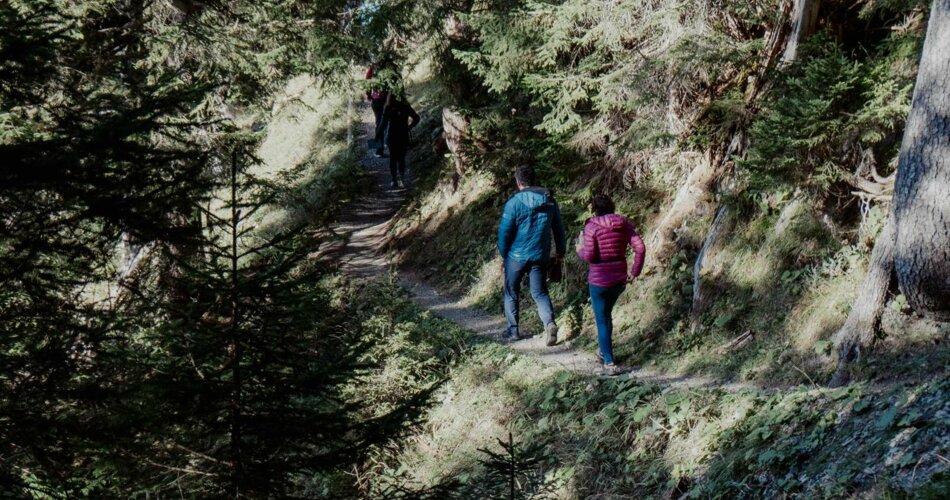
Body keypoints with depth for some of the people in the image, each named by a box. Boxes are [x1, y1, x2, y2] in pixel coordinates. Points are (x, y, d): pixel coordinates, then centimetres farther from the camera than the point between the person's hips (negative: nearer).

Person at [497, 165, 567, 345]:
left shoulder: (514, 202, -14)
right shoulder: (550, 201, 0)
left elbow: (504, 232, -10)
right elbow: (559, 229, 8)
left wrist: (503, 255, 4)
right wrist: (561, 252, 21)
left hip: (517, 256, -3)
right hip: (540, 256, 3)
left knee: (511, 293, 15)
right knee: (540, 293, 9)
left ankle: (513, 330, 21)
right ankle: (549, 322, -16)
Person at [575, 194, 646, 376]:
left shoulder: (592, 226, -12)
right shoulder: (624, 224, 1)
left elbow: (589, 256, -16)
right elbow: (640, 248, -6)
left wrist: (580, 249, 5)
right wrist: (634, 272, 2)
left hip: (599, 279, -5)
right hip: (620, 278, 5)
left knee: (602, 321, 4)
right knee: (606, 314, 28)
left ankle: (609, 363, -1)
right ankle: (604, 351, 41)